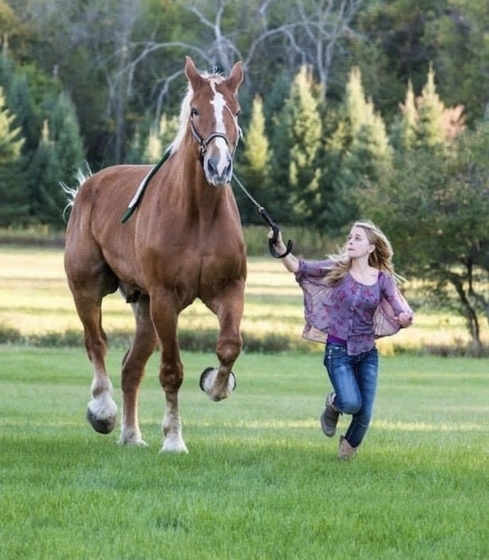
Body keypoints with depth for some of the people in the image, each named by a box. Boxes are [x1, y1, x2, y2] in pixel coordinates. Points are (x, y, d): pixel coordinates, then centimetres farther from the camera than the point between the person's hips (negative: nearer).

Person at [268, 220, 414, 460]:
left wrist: (406, 318, -30)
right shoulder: (337, 270, -5)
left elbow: (401, 315, -6)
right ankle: (333, 404, 17)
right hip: (339, 350, -2)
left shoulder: (383, 279, -1)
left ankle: (349, 446, 36)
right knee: (351, 403, -21)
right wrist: (280, 248, -33)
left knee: (365, 413, 3)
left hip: (367, 352, 2)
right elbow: (298, 267, -15)